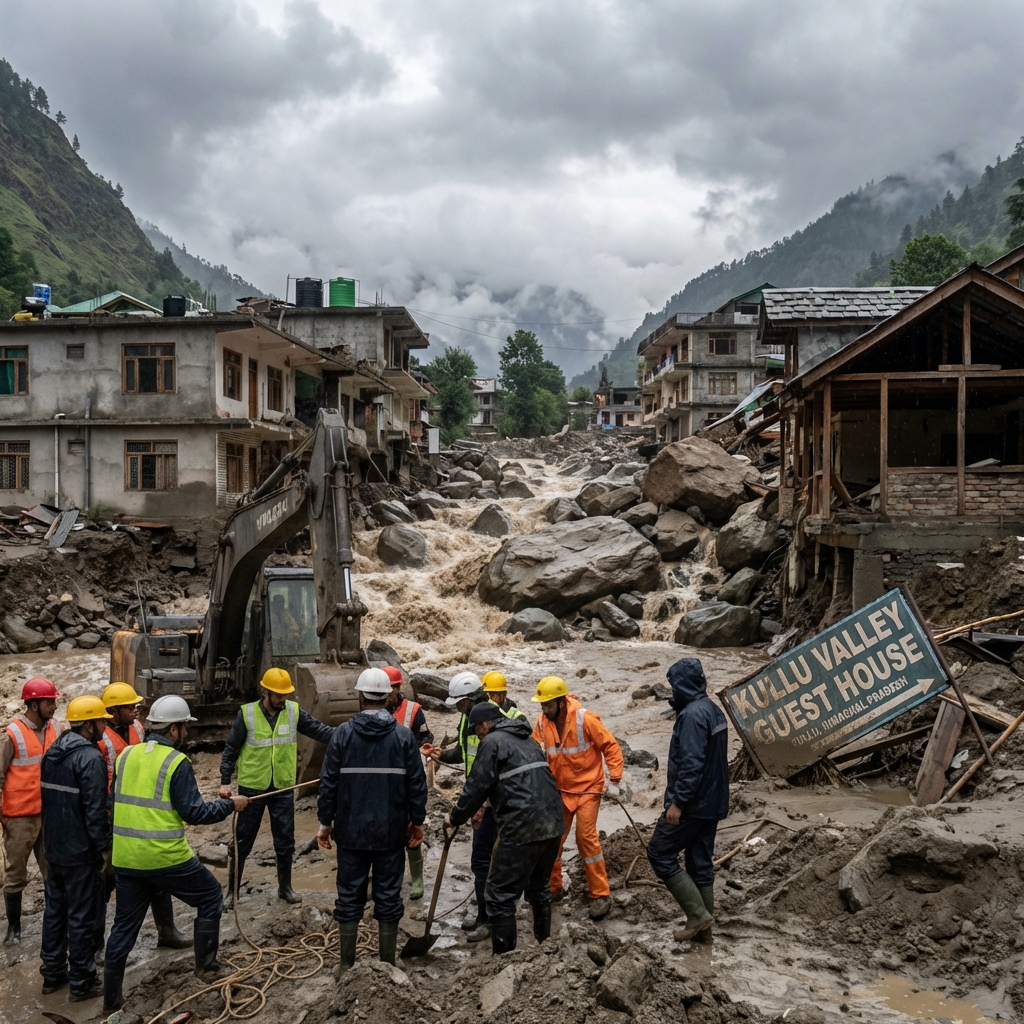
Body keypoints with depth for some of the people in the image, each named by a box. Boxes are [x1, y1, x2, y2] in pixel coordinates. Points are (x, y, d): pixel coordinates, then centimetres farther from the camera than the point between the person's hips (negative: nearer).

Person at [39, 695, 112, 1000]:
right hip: (79, 851, -8)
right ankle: (82, 981, 10)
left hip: (53, 846, 8)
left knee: (54, 909, 17)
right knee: (80, 916, 1)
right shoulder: (90, 757, -20)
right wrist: (105, 848, -14)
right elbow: (95, 810, -22)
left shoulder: (53, 752, 8)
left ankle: (52, 973, 27)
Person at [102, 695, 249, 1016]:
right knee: (210, 896, 16)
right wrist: (230, 805, -1)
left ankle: (110, 999, 23)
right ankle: (206, 964, 20)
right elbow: (193, 812, -13)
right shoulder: (176, 762, -13)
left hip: (125, 858, 6)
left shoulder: (124, 755, 7)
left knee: (125, 925, 18)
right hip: (165, 857, -6)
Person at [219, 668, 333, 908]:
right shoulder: (247, 713, -11)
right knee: (242, 842, 8)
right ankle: (232, 892, 22)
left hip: (283, 788, 3)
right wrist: (225, 782, -8)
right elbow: (231, 749, -5)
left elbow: (319, 730, -6)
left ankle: (285, 888, 31)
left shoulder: (294, 711, -5)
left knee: (285, 841, 13)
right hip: (252, 788, -2)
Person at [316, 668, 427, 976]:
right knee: (389, 897, 9)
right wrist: (417, 821, 10)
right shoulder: (403, 735, -5)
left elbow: (329, 782, -5)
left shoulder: (343, 733, -7)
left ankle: (347, 966, 18)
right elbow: (417, 784, -2)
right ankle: (387, 965, 18)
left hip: (351, 831, 0)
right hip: (392, 832, 0)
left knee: (349, 897, 10)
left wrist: (325, 822, 6)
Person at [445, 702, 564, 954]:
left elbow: (476, 787, -7)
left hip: (523, 828, -9)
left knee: (500, 895, -1)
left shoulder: (492, 742, -3)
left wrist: (456, 818, 9)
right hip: (553, 824, 9)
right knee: (539, 887, 25)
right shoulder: (527, 740, 22)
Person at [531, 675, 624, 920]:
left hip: (587, 789, -5)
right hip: (559, 790, 5)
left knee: (586, 837, -9)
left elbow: (611, 747, -14)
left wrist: (614, 782, -14)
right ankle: (552, 888, 27)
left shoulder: (585, 719, -21)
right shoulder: (542, 722, -7)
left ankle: (601, 895, 2)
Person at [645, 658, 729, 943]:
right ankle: (702, 923, 20)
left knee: (659, 854, 0)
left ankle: (698, 914, 0)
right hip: (712, 802, 10)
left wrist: (677, 802, -22)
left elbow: (691, 765, -26)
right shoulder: (713, 710, 11)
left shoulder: (692, 714, -20)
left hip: (692, 803, -10)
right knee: (700, 862, 14)